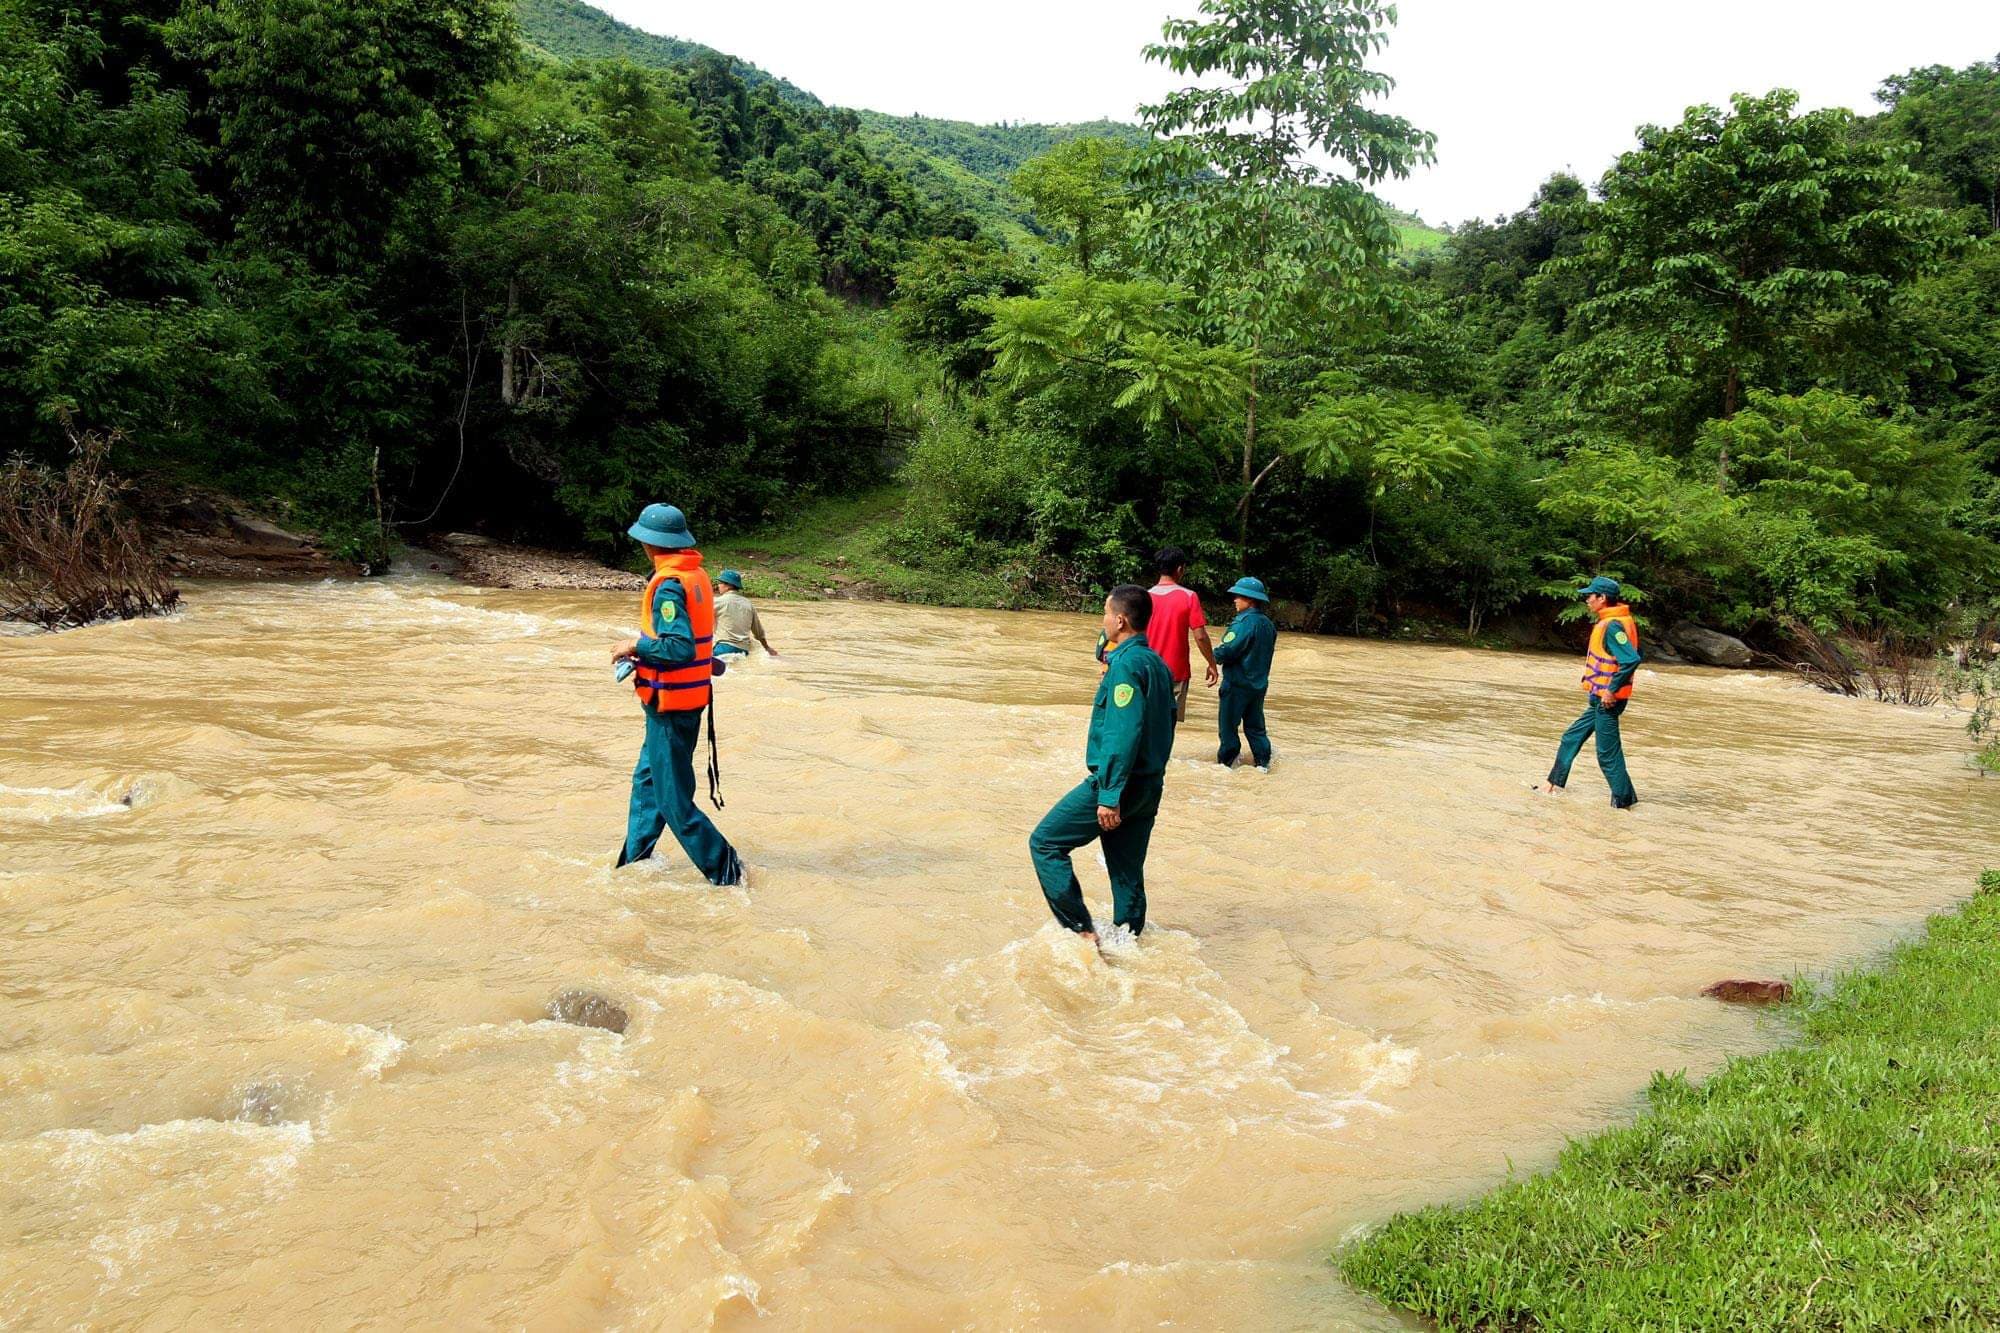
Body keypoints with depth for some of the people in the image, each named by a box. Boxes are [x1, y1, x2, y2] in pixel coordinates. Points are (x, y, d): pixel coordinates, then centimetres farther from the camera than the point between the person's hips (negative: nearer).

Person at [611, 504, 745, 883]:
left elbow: (680, 649, -29)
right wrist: (643, 651, 13)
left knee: (673, 798, -1)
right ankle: (634, 859, 30)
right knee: (647, 779, 20)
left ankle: (723, 867, 3)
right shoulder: (697, 575, 8)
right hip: (692, 696, 10)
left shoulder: (668, 585, -21)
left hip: (670, 702, -10)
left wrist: (636, 646, -16)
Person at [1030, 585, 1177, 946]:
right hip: (1149, 787, 9)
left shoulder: (1126, 664, -17)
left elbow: (1123, 735, -24)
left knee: (1045, 842, 1)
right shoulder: (1158, 664, 11)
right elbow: (1165, 724, 18)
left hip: (1117, 783, -9)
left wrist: (1109, 796, -24)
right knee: (1128, 873, 14)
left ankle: (1082, 931, -3)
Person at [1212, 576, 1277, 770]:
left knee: (1227, 724, 1)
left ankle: (1225, 761, 4)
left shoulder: (1244, 623, -19)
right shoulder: (1268, 624, 8)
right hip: (1259, 683, 8)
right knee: (1255, 725, 15)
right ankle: (1263, 762, 14)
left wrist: (1215, 655, -1)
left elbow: (1226, 651, -22)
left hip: (1237, 683, -8)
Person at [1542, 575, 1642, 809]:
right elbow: (1630, 656, 19)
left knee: (1608, 753, -4)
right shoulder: (1607, 623, 11)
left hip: (1607, 700, -11)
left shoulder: (1613, 625, -19)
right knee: (1571, 738, 18)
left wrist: (1612, 690, -24)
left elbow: (1632, 659, -29)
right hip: (1600, 700, 11)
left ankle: (1623, 800, 3)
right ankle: (1555, 783, 29)